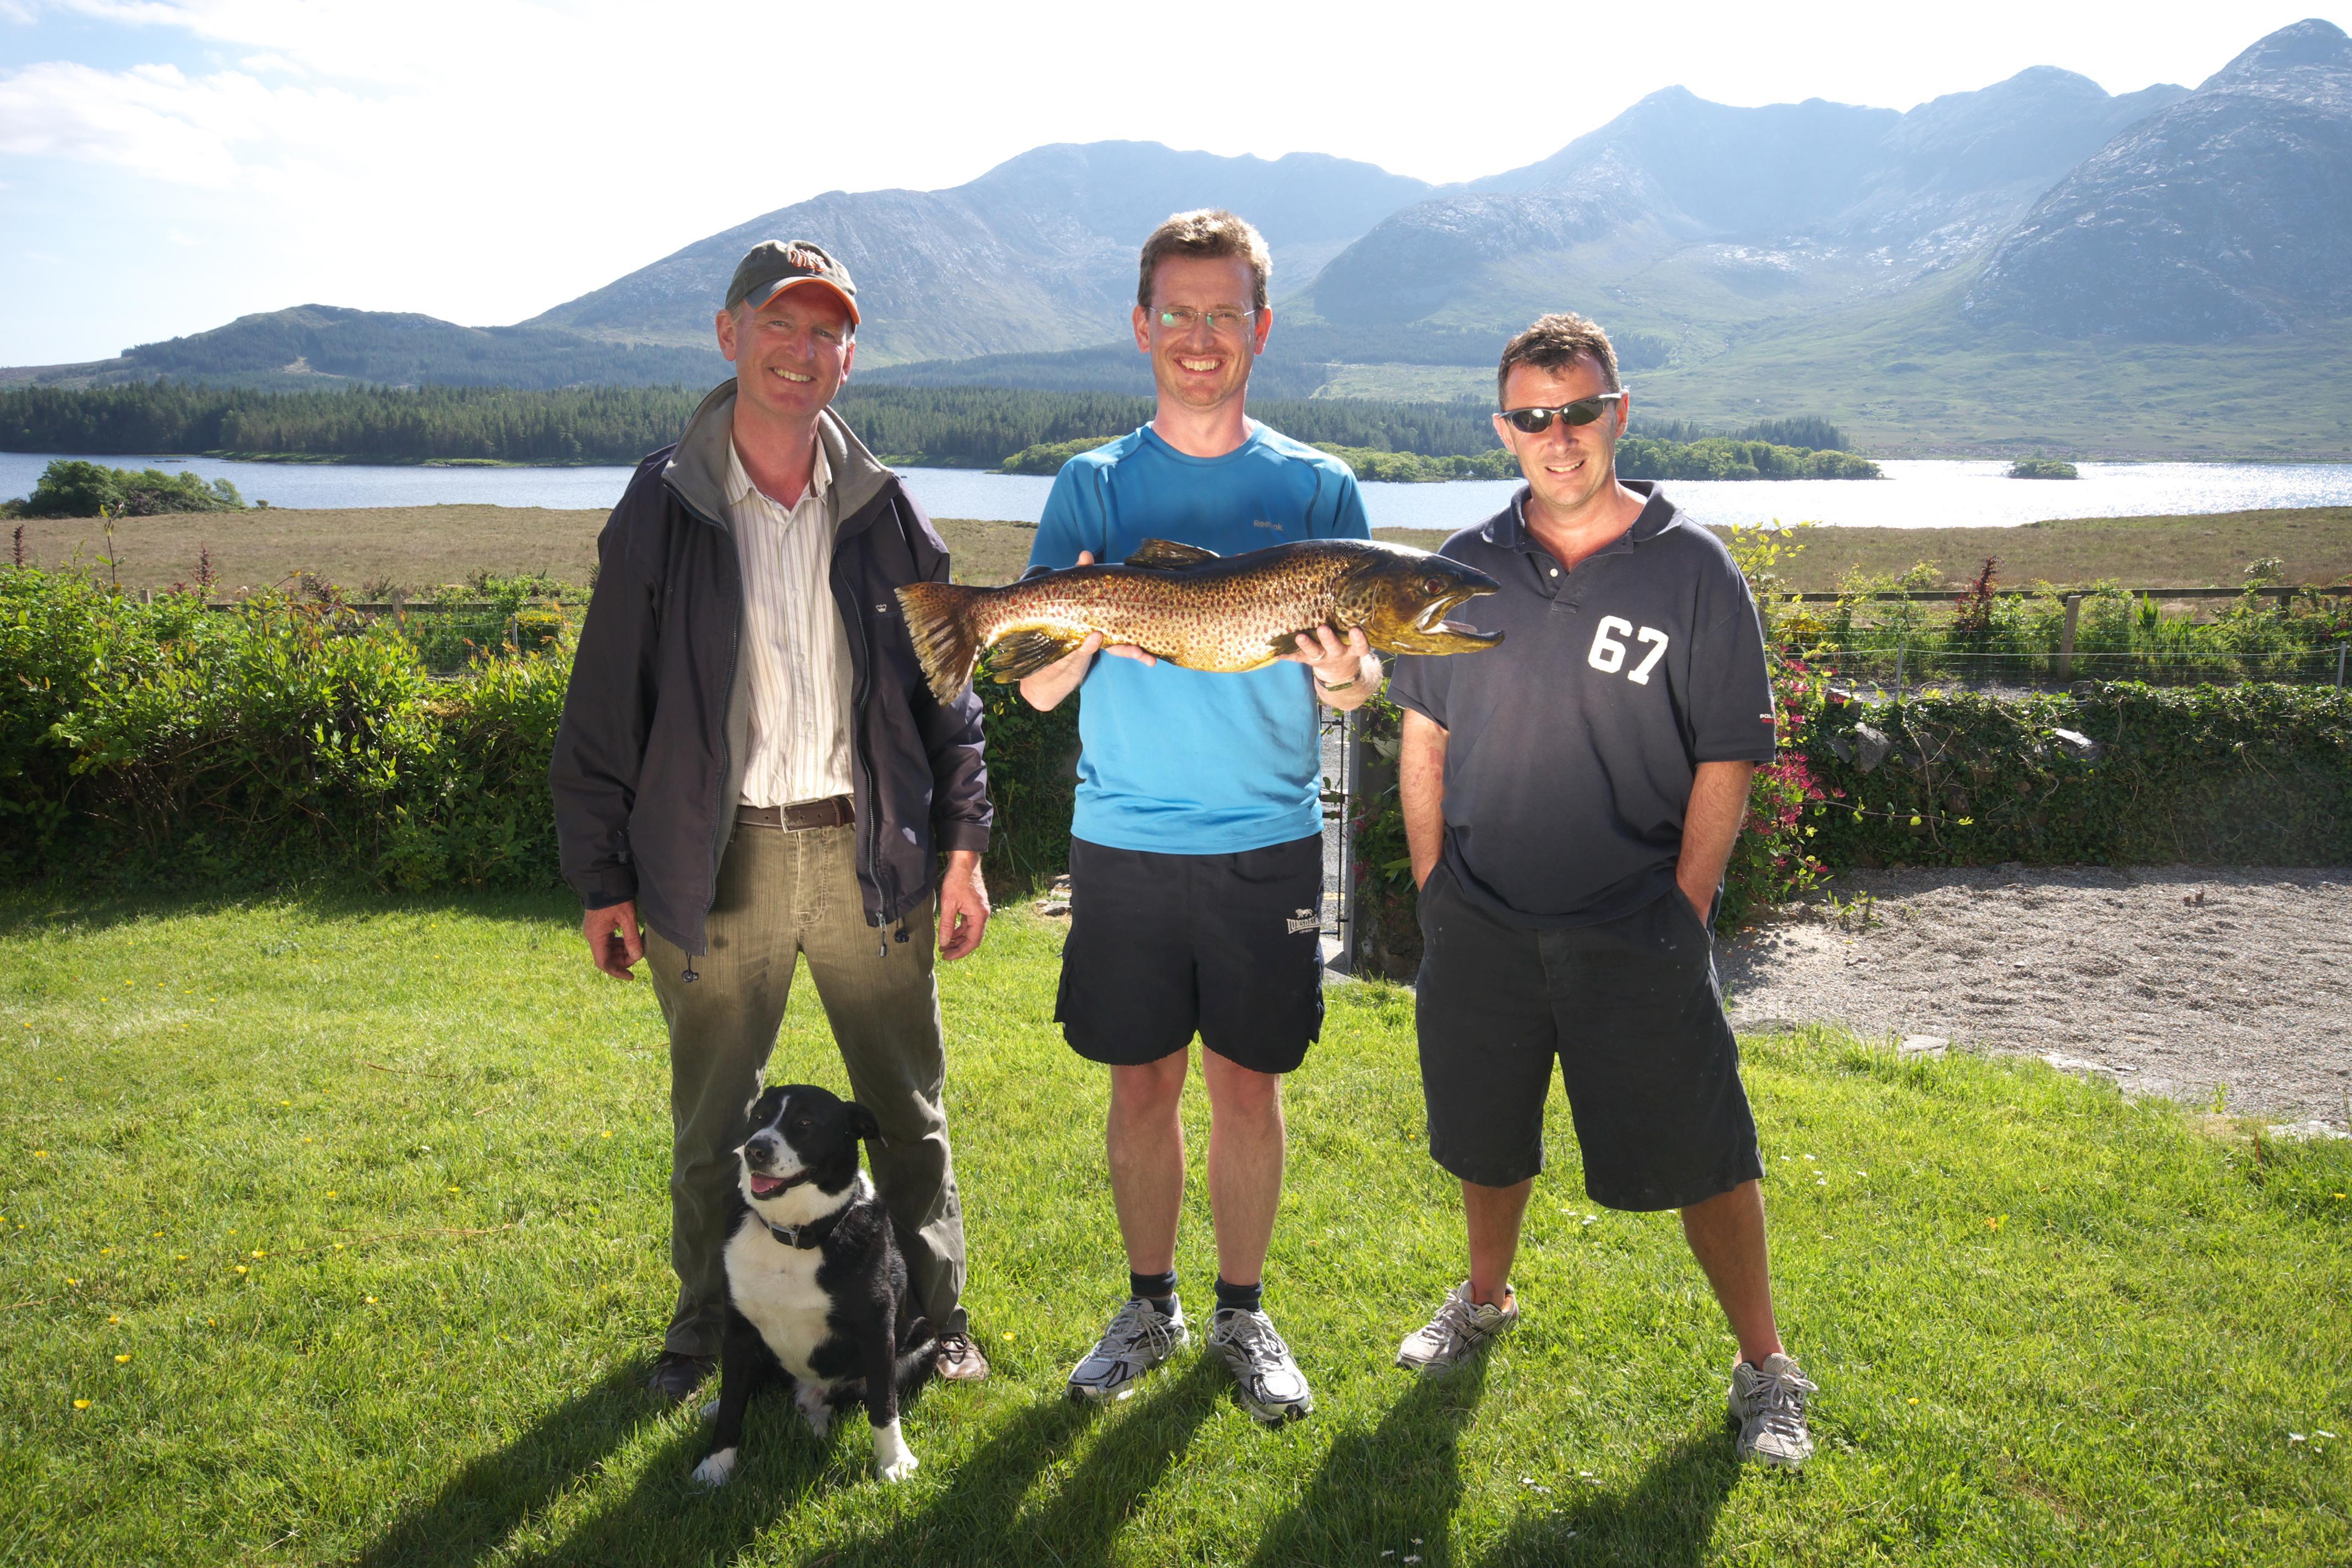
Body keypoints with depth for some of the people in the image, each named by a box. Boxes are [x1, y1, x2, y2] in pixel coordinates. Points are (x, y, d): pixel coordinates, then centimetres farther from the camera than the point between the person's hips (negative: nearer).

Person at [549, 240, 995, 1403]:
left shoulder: (880, 508, 4)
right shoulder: (664, 507, -2)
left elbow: (947, 687, 8)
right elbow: (606, 709, 0)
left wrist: (963, 843, 3)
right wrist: (603, 881, -1)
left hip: (868, 849, 2)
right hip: (717, 859, -1)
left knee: (908, 1107, 11)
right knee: (711, 1120, 13)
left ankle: (931, 1316, 29)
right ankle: (708, 1322, 33)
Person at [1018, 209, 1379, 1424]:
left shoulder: (1317, 487, 2)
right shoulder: (1091, 486, 3)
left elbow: (1363, 671, -1)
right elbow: (1039, 688, 0)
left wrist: (1344, 677, -25)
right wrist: (1084, 630, -22)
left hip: (1269, 840, 0)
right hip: (1124, 841, 1)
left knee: (1248, 1085, 8)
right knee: (1141, 1085, 9)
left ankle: (1244, 1313, 25)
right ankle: (1149, 1304, 28)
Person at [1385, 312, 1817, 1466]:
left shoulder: (1693, 569, -6)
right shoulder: (1466, 566, 3)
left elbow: (1728, 761, -4)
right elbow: (1424, 734, 9)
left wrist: (1683, 915, -7)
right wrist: (1434, 889, 5)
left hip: (1636, 936, -3)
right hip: (1478, 926, 3)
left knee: (1701, 1155, 2)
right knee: (1486, 1140, 18)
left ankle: (1765, 1370, 22)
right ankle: (1485, 1298, 43)